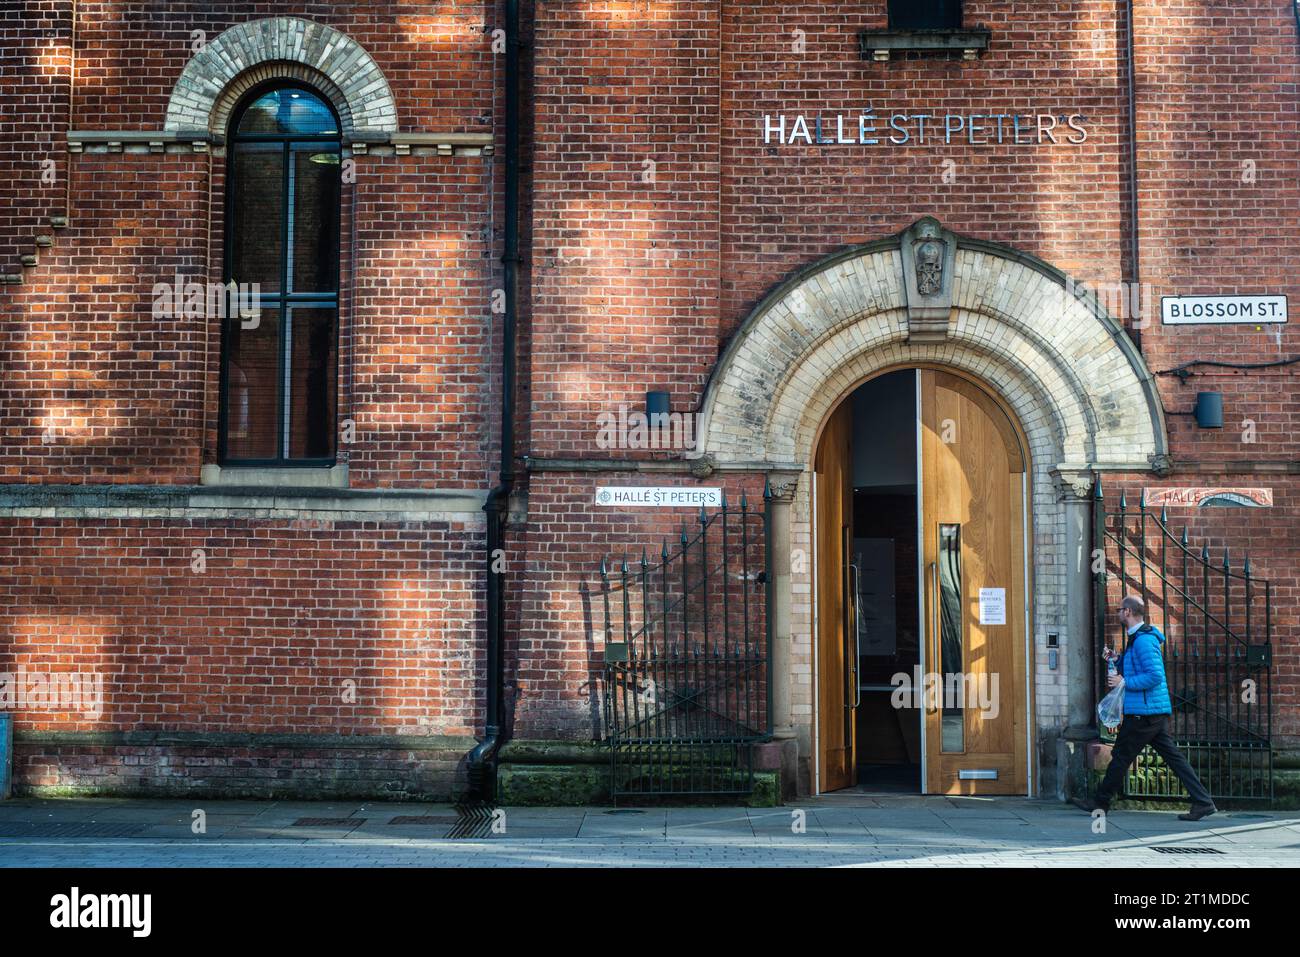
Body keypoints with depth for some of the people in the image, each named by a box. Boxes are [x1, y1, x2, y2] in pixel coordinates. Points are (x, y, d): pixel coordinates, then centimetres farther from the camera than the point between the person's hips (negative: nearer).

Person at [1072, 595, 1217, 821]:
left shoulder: (1143, 640, -15)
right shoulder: (1138, 638, 17)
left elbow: (1155, 675, -23)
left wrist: (1124, 682, -17)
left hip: (1143, 713, -10)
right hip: (1157, 712, 10)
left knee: (1121, 756, 1)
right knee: (1173, 756, 6)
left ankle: (1101, 802, 12)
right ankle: (1203, 801, 2)